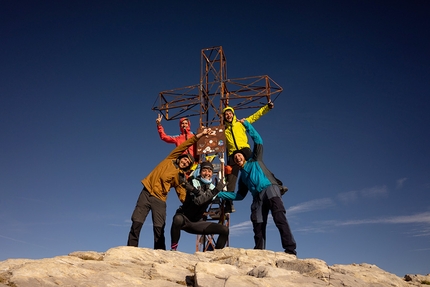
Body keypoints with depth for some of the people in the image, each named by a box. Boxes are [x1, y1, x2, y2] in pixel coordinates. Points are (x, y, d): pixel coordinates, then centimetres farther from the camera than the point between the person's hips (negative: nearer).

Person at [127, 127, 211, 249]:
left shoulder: (180, 177, 8)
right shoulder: (170, 159, 10)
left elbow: (183, 195, 2)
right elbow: (185, 145, 6)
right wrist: (200, 135, 0)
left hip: (159, 200, 0)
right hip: (146, 193, 0)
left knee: (159, 228, -8)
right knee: (136, 222, -7)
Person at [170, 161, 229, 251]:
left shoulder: (212, 187, 3)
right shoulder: (194, 182, -10)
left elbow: (209, 200, -19)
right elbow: (198, 200, -24)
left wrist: (194, 190, -33)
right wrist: (215, 191, -33)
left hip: (198, 223, 4)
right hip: (184, 219, -4)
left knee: (225, 230, -10)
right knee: (178, 219, -40)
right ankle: (173, 248, -19)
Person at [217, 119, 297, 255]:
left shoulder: (255, 160, 22)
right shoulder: (242, 176, 31)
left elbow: (258, 140, 15)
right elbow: (239, 195, 31)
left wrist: (246, 124, 15)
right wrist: (220, 194, 27)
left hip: (270, 189, -5)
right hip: (257, 198, 6)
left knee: (280, 219, -22)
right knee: (258, 227, -7)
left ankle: (290, 250, -31)